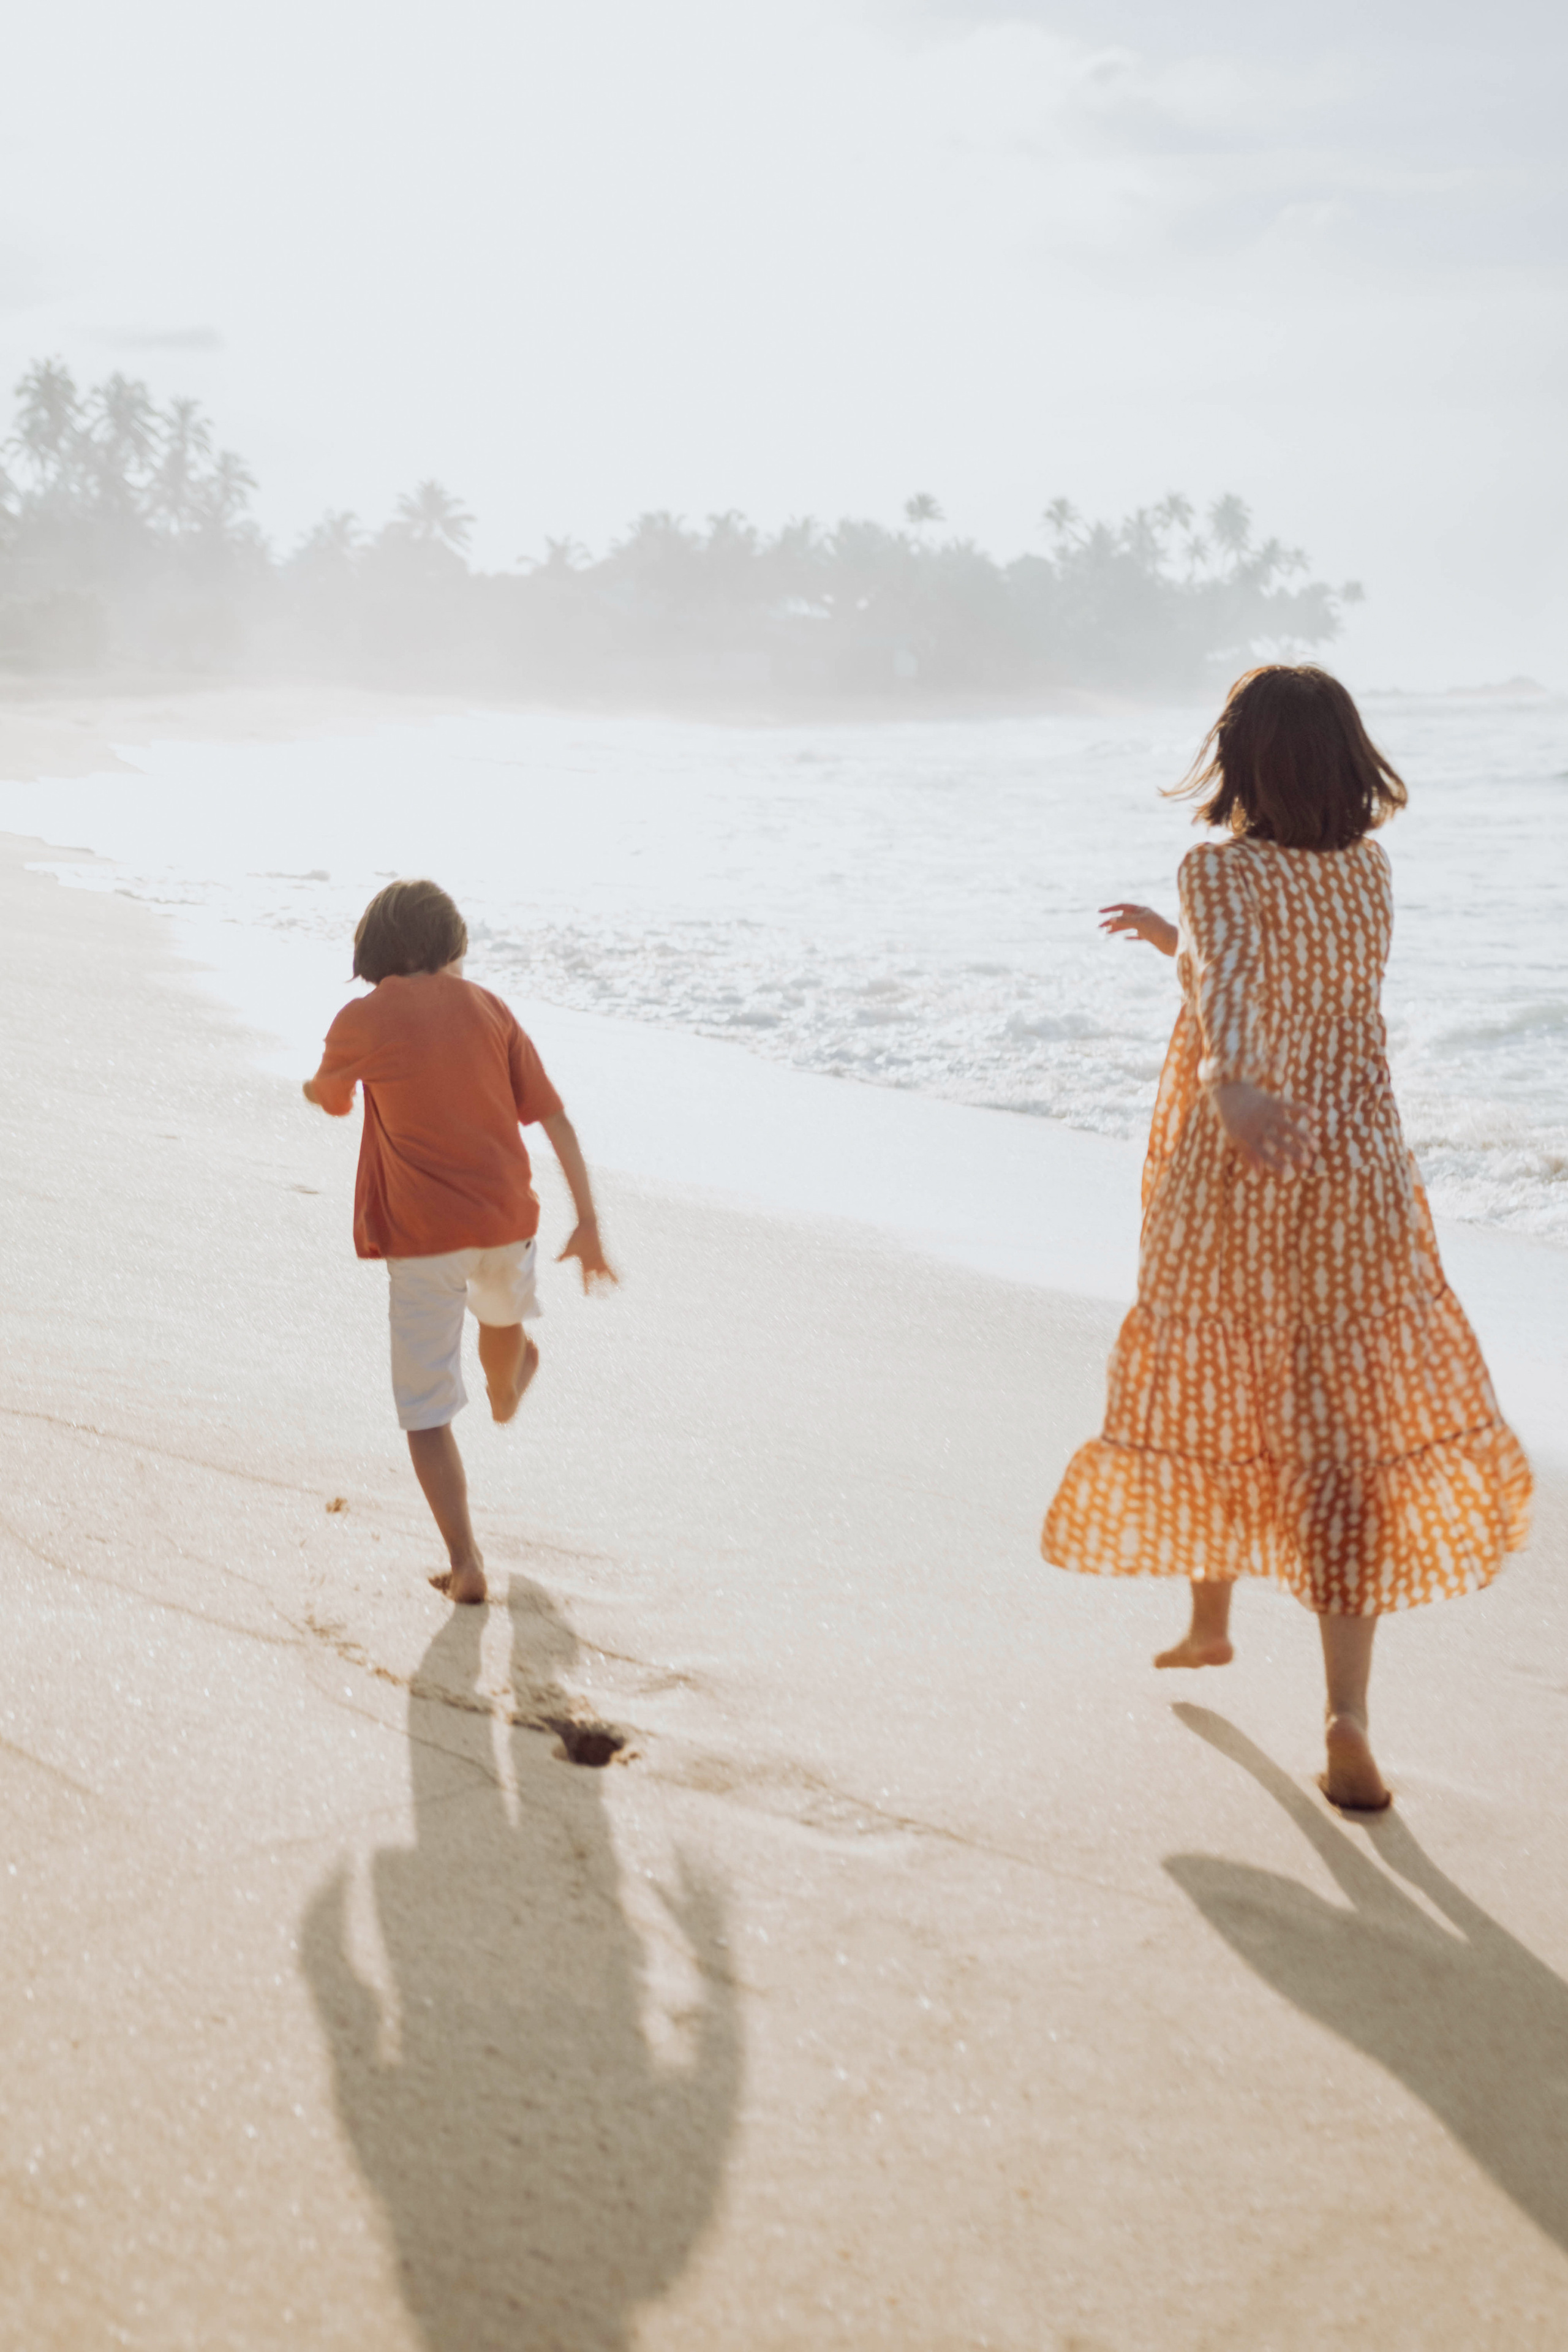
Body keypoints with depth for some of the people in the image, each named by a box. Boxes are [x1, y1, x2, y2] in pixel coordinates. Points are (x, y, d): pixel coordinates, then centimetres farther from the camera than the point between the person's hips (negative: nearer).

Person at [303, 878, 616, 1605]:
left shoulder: (363, 1020, -5)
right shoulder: (486, 1007, 2)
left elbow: (325, 1096, 15)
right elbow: (553, 1117, -1)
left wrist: (317, 1086, 41)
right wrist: (588, 1222, 1)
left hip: (421, 1236, -3)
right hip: (505, 1218, 3)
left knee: (427, 1408, 4)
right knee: (503, 1306, 38)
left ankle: (465, 1563, -4)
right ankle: (507, 1391, 69)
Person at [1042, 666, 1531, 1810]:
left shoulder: (1221, 872, -11)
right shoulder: (1369, 869, 5)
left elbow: (1229, 983, -33)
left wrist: (1228, 1082, -51)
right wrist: (1170, 936, 31)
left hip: (1231, 1185, -3)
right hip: (1357, 1174, 3)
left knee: (1207, 1399, 19)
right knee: (1347, 1429, 0)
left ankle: (1211, 1619, 41)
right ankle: (1348, 1718, -11)